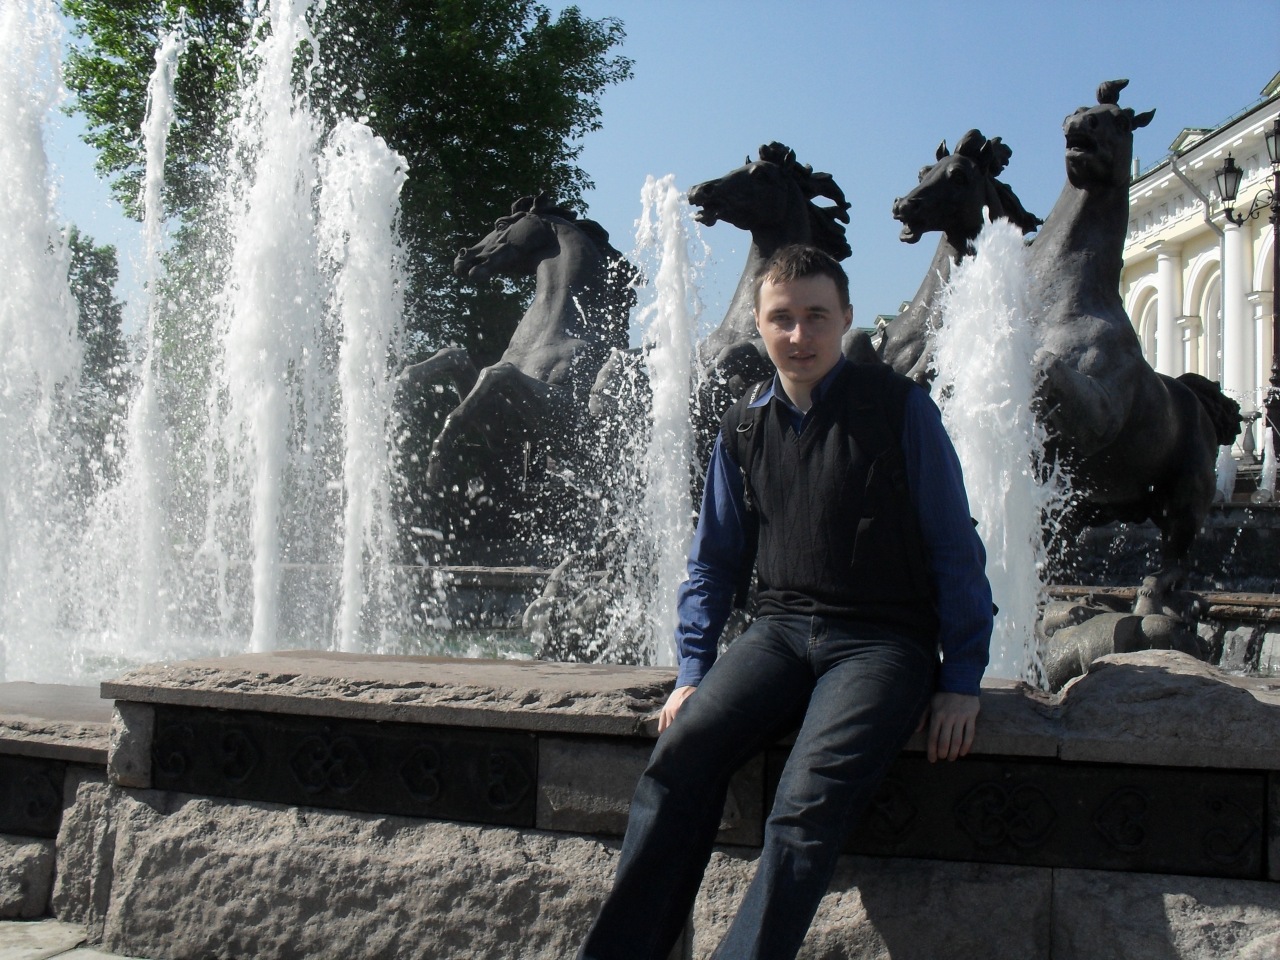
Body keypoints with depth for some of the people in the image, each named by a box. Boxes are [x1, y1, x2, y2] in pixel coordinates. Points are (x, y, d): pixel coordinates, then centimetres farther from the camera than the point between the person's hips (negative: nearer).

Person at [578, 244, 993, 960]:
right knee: (682, 750, -23)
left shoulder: (901, 409, -2)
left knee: (811, 801, -29)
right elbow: (715, 560, 18)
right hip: (782, 629, 3)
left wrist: (961, 682, -3)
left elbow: (956, 551, 1)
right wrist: (693, 672, 7)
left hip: (883, 639, -3)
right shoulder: (745, 425, 11)